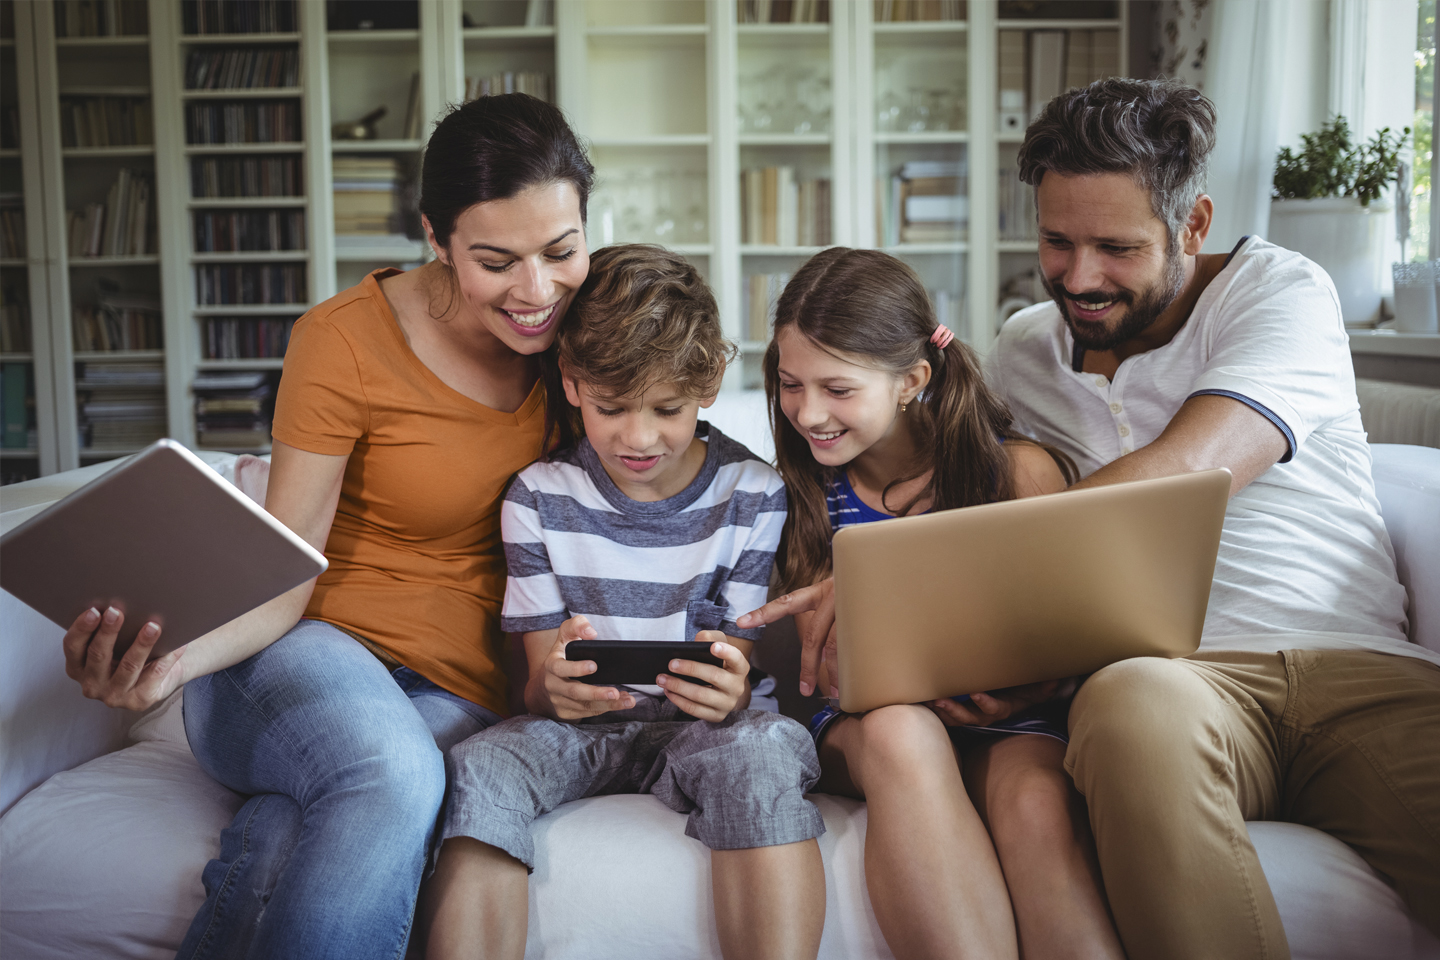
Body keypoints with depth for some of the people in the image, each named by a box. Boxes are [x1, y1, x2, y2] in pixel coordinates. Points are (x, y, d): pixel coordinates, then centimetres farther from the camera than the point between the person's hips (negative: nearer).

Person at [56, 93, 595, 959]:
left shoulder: (569, 327, 1)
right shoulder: (346, 342, -11)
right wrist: (174, 654, -31)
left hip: (460, 693, 2)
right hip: (313, 651, -1)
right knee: (389, 773, -38)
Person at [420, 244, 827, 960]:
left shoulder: (753, 497, -1)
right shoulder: (539, 498, 1)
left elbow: (737, 673, -2)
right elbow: (535, 683, -1)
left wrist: (728, 692, -28)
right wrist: (555, 686, -28)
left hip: (695, 731, -1)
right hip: (575, 730, 1)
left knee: (766, 747, -34)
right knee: (475, 769, -29)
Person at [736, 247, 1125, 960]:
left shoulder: (1020, 471, 0)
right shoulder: (806, 491, 7)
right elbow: (824, 669, 8)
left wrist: (1016, 693, -20)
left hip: (1005, 729, -1)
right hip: (866, 727, 1)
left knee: (1035, 800, -36)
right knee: (898, 729, -36)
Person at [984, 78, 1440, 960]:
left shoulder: (1283, 290, 3)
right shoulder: (1026, 351, 19)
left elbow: (1179, 475, -15)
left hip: (1358, 663, -2)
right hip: (1169, 674, 2)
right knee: (1135, 704, -37)